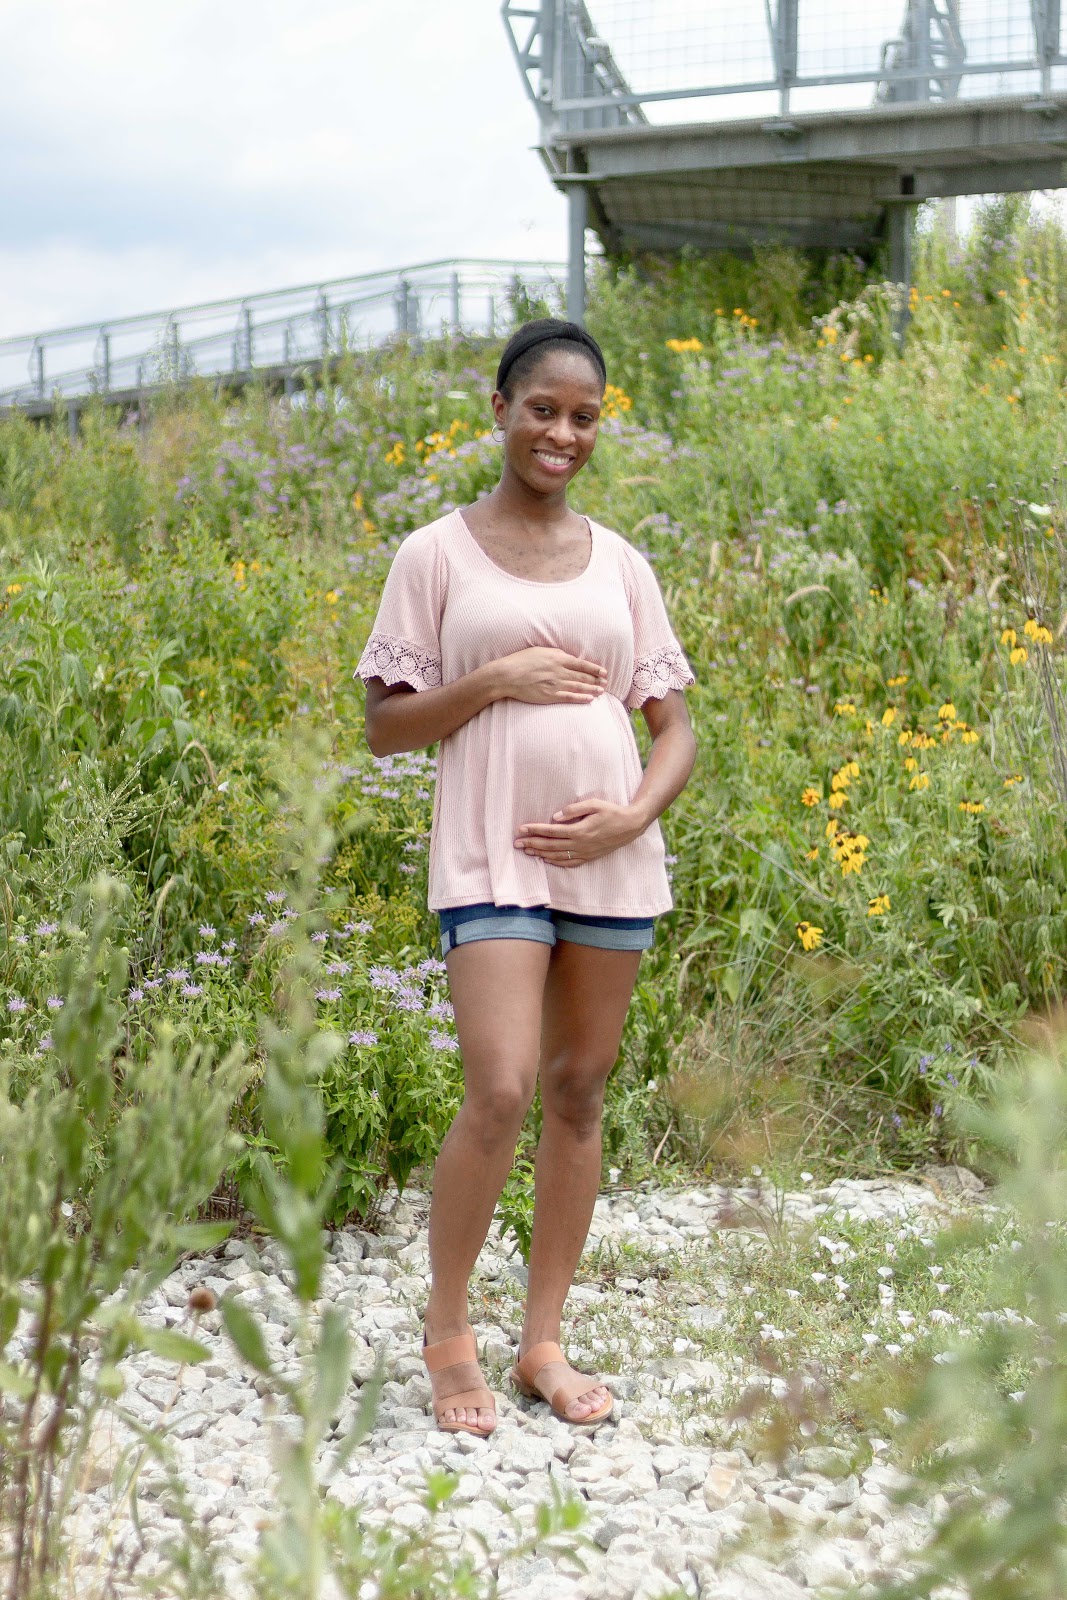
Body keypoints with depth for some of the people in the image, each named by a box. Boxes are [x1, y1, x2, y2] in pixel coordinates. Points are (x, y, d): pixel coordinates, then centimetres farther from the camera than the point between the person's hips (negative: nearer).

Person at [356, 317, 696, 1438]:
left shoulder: (620, 565, 10)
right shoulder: (437, 554, 1)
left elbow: (675, 730, 10)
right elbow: (384, 726, 1)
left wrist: (630, 816, -9)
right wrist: (494, 679, -13)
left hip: (613, 861, 4)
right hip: (492, 857, -4)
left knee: (579, 1093, 8)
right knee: (500, 1093, -15)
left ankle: (543, 1342, 21)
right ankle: (446, 1331, 8)